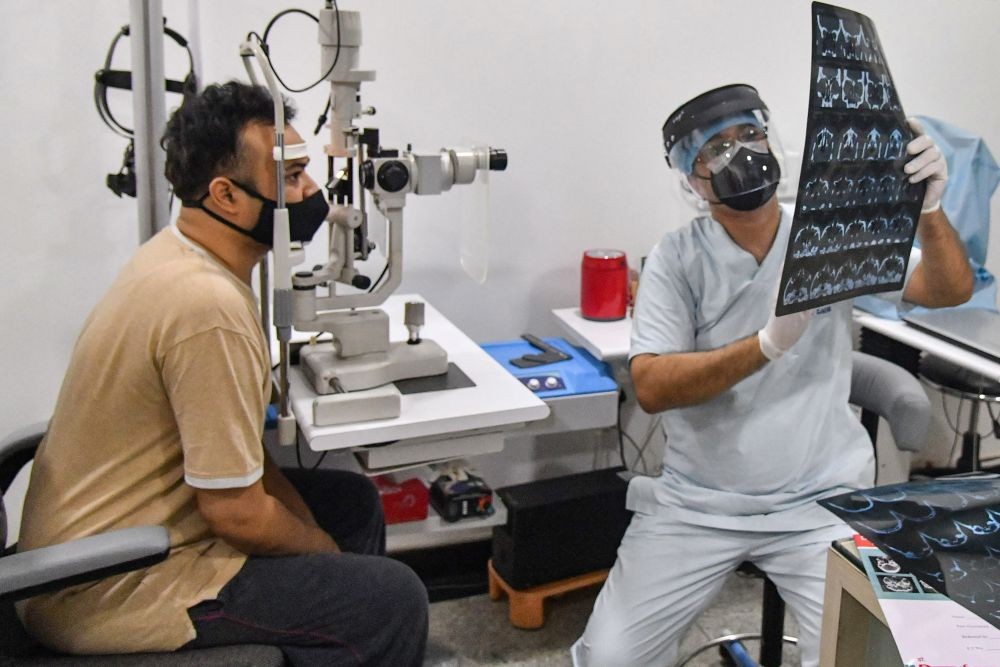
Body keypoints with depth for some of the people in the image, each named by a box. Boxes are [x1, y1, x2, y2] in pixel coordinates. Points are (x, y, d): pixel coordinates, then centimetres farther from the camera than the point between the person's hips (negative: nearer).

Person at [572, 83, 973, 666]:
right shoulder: (677, 258, -5)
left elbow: (950, 291, -10)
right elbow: (652, 387, -17)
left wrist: (928, 209, -29)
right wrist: (768, 344, -29)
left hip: (821, 503, 1)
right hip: (697, 503, 0)